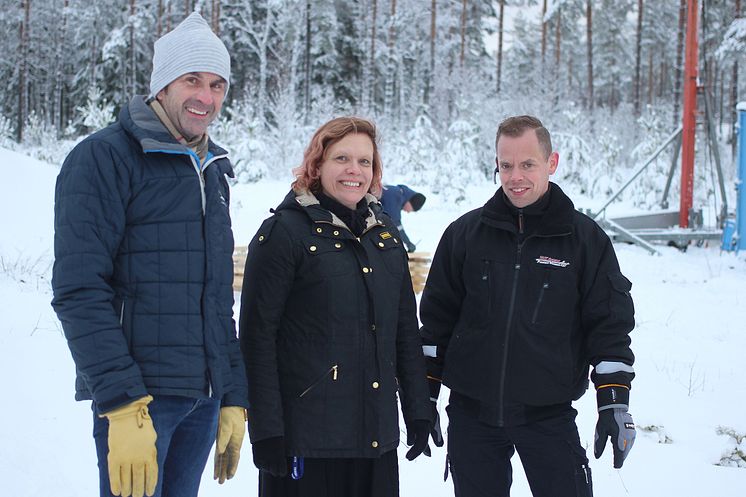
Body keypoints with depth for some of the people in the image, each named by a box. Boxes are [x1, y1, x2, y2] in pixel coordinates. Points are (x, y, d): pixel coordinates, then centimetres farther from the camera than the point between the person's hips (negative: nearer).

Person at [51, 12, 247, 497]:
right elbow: (79, 292, -15)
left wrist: (234, 397, 16)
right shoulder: (105, 157, -7)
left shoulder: (213, 172, 17)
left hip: (203, 400, 7)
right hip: (137, 398, -7)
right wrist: (123, 406, -21)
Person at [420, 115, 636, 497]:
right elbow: (436, 318, 9)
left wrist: (615, 403, -5)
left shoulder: (585, 238, 0)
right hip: (471, 413, 2)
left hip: (550, 414, -2)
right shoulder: (465, 233, 4)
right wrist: (425, 398, 7)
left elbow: (611, 325, 2)